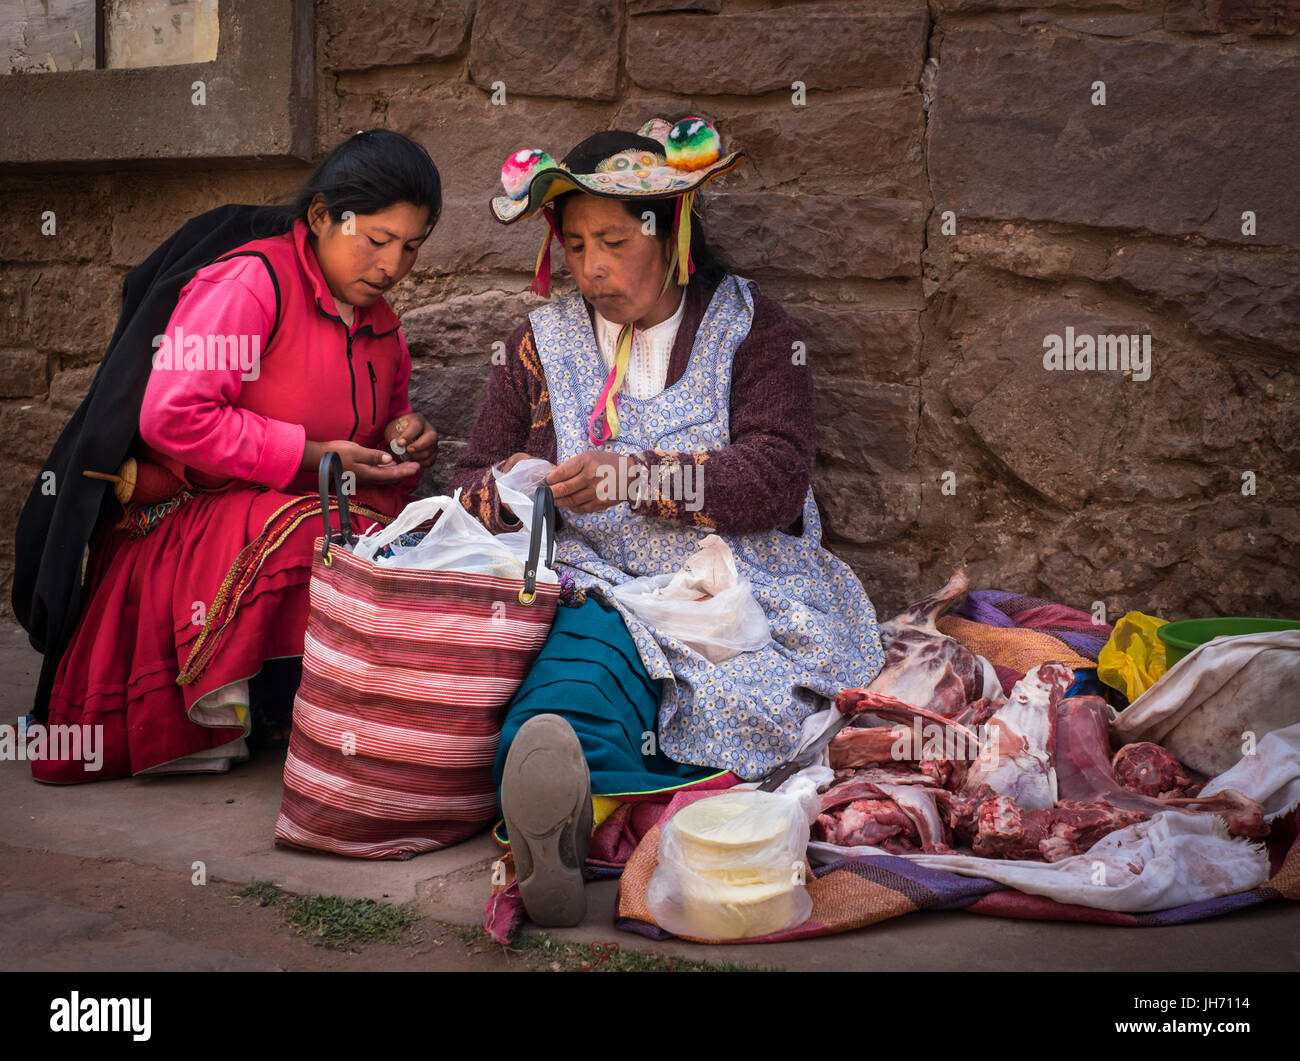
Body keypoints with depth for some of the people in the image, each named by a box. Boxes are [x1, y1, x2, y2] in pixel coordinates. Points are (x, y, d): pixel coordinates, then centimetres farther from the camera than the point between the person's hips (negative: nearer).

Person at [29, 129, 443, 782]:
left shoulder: (379, 324, 15)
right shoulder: (250, 281, -12)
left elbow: (376, 429, 30)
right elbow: (171, 417, -21)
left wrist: (406, 440, 4)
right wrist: (308, 455, -19)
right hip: (189, 524, -8)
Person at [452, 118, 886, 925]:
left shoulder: (750, 328, 10)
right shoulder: (543, 342, 20)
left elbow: (777, 477, -5)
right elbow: (474, 485, 20)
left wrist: (634, 477, -20)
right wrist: (504, 490, -6)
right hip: (595, 584, -1)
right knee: (591, 643, -38)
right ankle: (557, 814, -65)